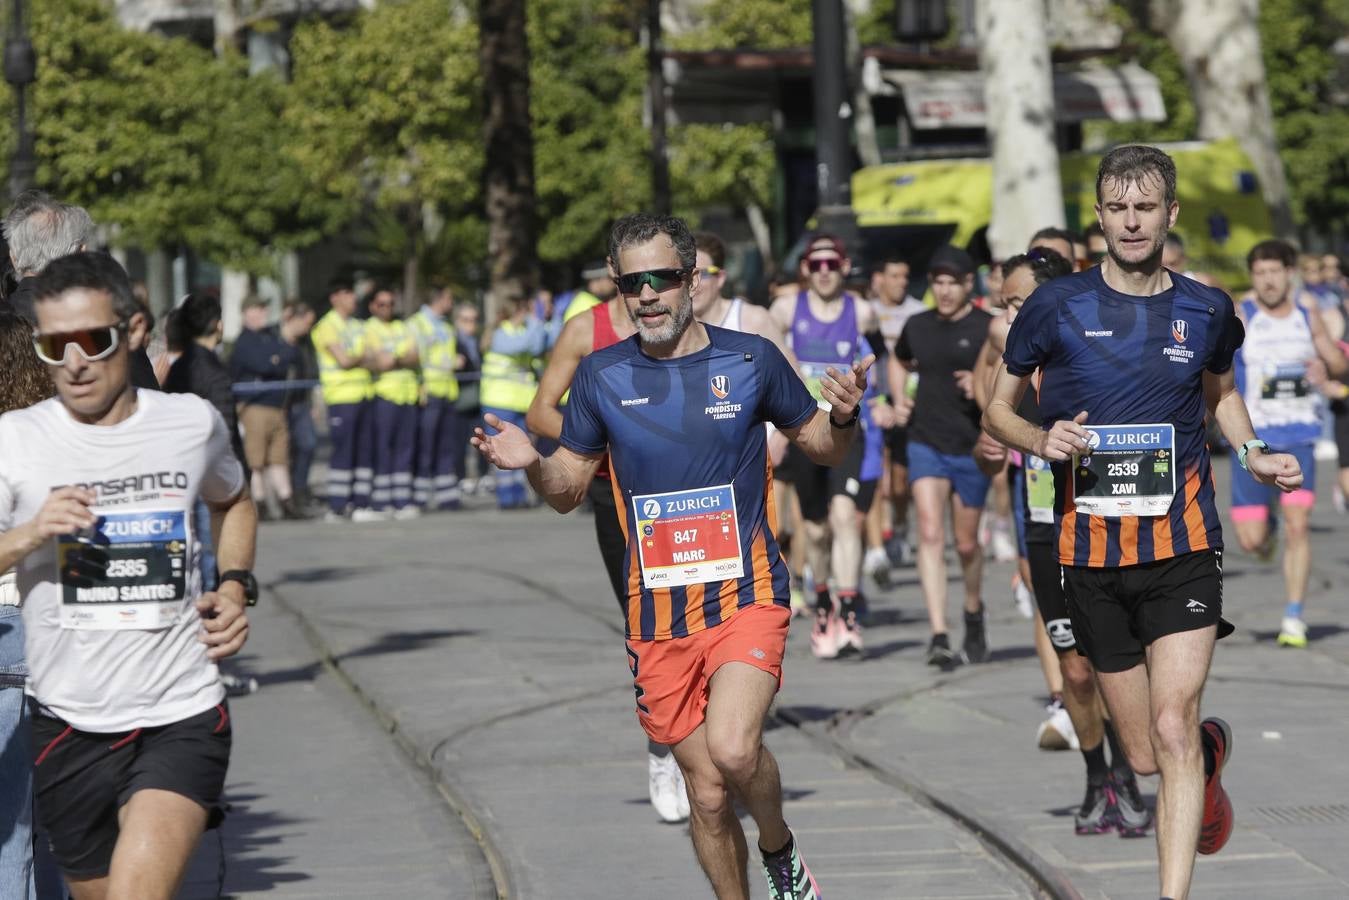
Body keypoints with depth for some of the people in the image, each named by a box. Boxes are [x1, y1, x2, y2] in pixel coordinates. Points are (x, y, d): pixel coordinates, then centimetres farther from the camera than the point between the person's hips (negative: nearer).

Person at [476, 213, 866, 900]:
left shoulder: (751, 359, -2)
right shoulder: (601, 375, 3)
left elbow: (823, 448, 10)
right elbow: (569, 491, 11)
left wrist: (843, 416, -12)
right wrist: (531, 464, -11)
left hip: (746, 593, -3)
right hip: (657, 613, 3)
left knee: (732, 748, -25)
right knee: (707, 794, 6)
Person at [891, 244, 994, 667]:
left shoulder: (987, 328, -6)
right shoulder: (918, 327, 7)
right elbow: (898, 362, 28)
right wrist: (901, 400, 11)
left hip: (972, 448, -2)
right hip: (925, 443, 2)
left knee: (966, 543, 10)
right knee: (930, 533, -15)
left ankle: (974, 616, 39)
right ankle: (939, 636, -22)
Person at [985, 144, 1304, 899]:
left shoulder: (1206, 311, 4)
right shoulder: (1057, 307, -1)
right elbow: (999, 408, 9)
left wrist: (1254, 453, 6)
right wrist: (1043, 441, -12)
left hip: (1183, 546, -1)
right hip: (1092, 555, 1)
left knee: (1173, 730, -18)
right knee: (1145, 758, 8)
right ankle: (1211, 753, 44)